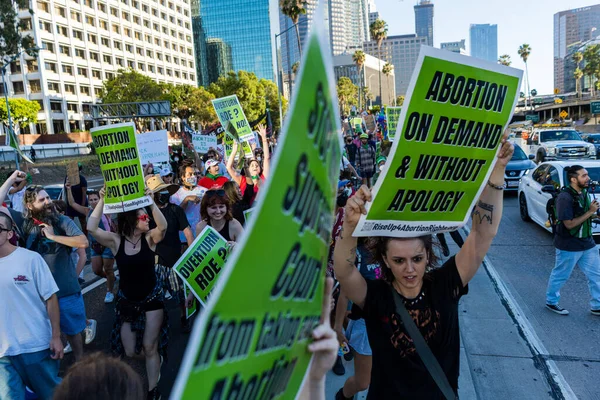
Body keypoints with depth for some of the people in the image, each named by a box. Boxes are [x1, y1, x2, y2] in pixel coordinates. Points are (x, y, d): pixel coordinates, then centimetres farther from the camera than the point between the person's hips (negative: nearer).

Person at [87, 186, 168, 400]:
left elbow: (163, 226, -33)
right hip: (127, 300, 2)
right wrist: (102, 201, -29)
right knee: (129, 352, 7)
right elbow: (92, 228, -25)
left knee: (150, 347, 1)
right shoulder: (115, 241, -11)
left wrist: (151, 201, -40)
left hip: (152, 297, -1)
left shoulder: (150, 238, -12)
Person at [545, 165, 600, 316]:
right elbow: (569, 224, -23)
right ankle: (551, 302, 28)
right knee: (560, 275, 9)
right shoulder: (565, 197, -22)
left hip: (587, 243, 8)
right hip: (569, 246, -8)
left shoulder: (584, 193, 5)